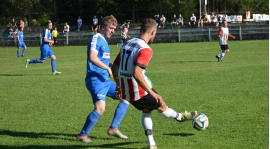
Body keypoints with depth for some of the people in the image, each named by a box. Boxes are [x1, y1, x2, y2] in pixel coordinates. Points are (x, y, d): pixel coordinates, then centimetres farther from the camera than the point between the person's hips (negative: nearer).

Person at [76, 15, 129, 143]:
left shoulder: (104, 41, 18)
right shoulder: (96, 39, -11)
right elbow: (92, 58, -25)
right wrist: (107, 68, -20)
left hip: (105, 80, 10)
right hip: (95, 79, -10)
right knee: (100, 107, -25)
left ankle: (113, 128, 14)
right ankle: (82, 135, -12)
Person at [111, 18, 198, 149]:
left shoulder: (127, 44, 6)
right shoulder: (145, 49, -20)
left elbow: (114, 66, 13)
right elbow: (137, 74, -31)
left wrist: (119, 84, 27)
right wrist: (152, 93, -26)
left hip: (125, 92, 8)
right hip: (139, 92, -8)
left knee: (146, 110, 27)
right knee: (161, 106, 20)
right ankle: (180, 117, 46)